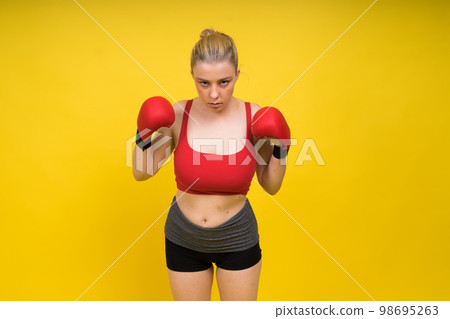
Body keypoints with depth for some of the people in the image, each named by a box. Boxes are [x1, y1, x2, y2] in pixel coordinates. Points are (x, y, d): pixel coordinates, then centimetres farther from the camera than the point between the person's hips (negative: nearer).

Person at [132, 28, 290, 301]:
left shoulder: (255, 118, -15)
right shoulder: (177, 115, -14)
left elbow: (271, 185, -4)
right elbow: (141, 173, -4)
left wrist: (281, 150, -20)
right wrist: (143, 136, -21)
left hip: (238, 240, 0)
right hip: (183, 239, 1)